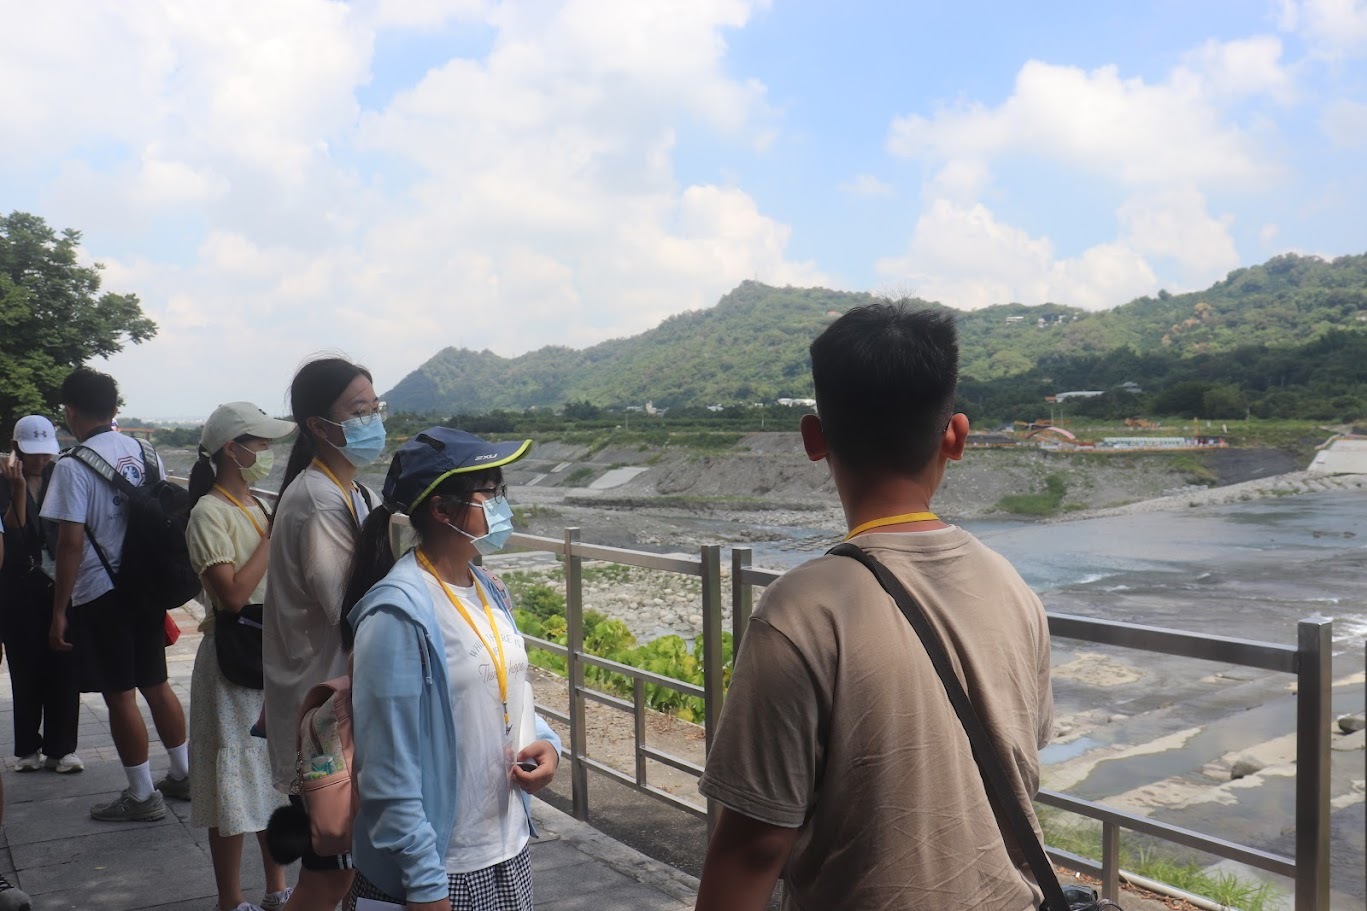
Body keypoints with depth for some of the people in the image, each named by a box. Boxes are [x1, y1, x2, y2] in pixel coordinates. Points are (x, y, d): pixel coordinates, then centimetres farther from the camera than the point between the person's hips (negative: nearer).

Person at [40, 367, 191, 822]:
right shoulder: (145, 453, 5)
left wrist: (59, 609, -10)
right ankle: (182, 775, 26)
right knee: (156, 685, 17)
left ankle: (142, 795, 14)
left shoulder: (73, 465, -14)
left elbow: (71, 542, -17)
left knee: (120, 696, 5)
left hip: (100, 596, -6)